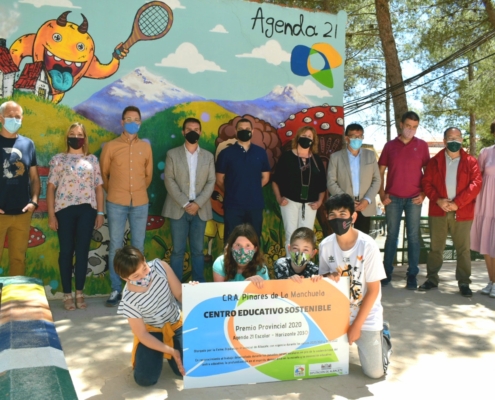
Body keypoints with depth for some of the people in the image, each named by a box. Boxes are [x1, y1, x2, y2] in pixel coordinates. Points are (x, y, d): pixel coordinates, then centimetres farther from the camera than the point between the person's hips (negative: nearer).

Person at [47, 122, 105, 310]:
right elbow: (51, 187, 2)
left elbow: (98, 187, 9)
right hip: (64, 209, -1)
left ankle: (79, 293, 13)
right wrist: (51, 214, -4)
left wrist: (100, 212, 3)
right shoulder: (58, 159, 6)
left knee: (82, 251, 4)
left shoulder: (92, 159, 11)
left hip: (87, 209, 1)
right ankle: (67, 294, 11)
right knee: (66, 251, 3)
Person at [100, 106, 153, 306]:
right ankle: (116, 290, 10)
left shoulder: (146, 147, 8)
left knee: (138, 247, 7)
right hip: (116, 203, -2)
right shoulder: (110, 146, 1)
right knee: (115, 246, 1)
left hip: (140, 203, 2)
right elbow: (103, 173, 9)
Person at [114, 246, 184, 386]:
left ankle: (164, 352, 22)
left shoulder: (160, 266, -23)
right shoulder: (128, 302, -28)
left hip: (176, 324, 2)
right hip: (152, 332, -2)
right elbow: (142, 334, -17)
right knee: (145, 379, -14)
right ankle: (158, 354, 19)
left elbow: (180, 294, -13)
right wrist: (171, 351, -22)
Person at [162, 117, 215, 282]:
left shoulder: (208, 156, 9)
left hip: (200, 210, 2)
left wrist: (197, 203, -10)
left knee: (198, 250, 7)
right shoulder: (172, 154, 3)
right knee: (178, 250, 1)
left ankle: (199, 284, 17)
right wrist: (185, 203, -13)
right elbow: (169, 181, -4)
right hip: (178, 209, -2)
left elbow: (211, 182, 3)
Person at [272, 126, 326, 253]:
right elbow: (275, 180, 1)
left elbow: (322, 183, 12)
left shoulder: (316, 159, 8)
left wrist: (320, 201, 3)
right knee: (291, 235, -3)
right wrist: (278, 198, -5)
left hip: (309, 203, 3)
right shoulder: (287, 156, -1)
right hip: (290, 202, -3)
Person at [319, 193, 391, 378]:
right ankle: (345, 338, 28)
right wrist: (329, 278, -19)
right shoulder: (325, 245, -10)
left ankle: (382, 335, 22)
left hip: (366, 315, -3)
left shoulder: (368, 246, -21)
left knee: (374, 372, -7)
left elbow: (373, 290, -15)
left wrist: (356, 326, -13)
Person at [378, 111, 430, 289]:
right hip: (393, 198, 1)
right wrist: (382, 194, -2)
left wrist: (424, 193, -4)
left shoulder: (422, 145, 5)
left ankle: (412, 275, 8)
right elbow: (381, 171, 7)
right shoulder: (390, 145, 6)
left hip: (414, 199, 0)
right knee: (391, 235, 6)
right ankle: (387, 272, 13)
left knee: (413, 236, 3)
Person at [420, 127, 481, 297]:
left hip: (462, 212, -1)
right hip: (438, 211, 1)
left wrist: (457, 203, -13)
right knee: (435, 247, 9)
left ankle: (464, 282, 12)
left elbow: (476, 184, -5)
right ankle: (432, 279, 18)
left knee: (463, 249, 3)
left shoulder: (470, 162, 4)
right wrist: (438, 200, -12)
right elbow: (426, 182, 3)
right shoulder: (435, 161, 9)